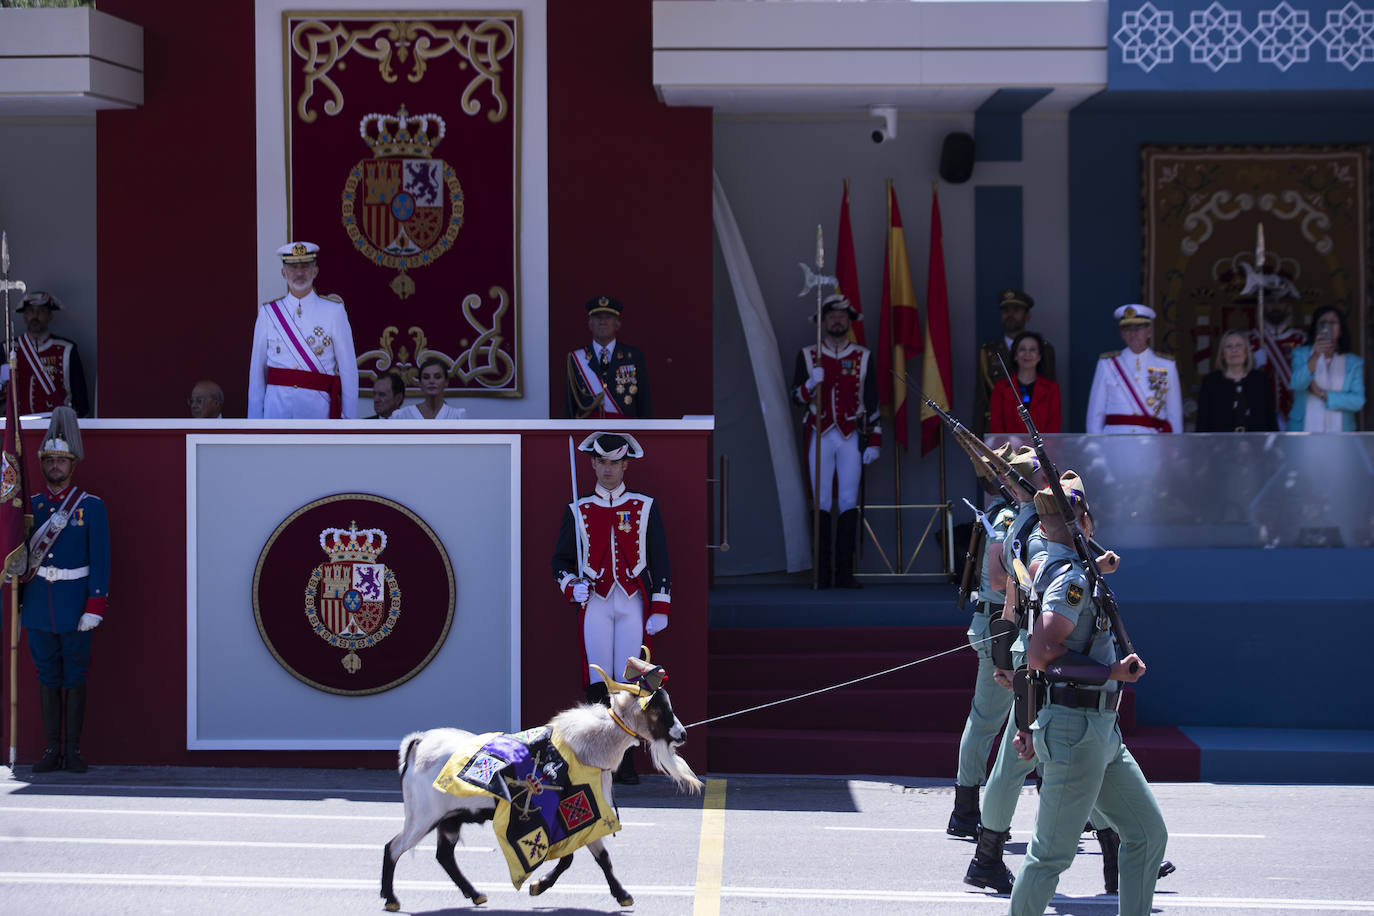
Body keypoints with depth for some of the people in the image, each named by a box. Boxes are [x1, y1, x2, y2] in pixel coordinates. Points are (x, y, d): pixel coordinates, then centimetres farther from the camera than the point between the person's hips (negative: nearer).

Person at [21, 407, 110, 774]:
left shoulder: (91, 506, -1)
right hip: (39, 603, 3)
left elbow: (100, 560, -4)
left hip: (75, 604, -3)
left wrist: (96, 606, -12)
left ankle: (73, 751, 7)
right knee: (48, 677, 6)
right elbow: (21, 555, 11)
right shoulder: (30, 506, 8)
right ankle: (51, 750, 10)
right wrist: (18, 604, 7)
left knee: (74, 677, 1)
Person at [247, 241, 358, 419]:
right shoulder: (268, 313, 8)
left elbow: (349, 370, 2)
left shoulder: (334, 311, 3)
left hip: (317, 408, -1)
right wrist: (254, 418, 6)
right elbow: (257, 370, 10)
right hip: (277, 409, 1)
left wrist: (349, 417, -2)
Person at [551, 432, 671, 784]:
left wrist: (660, 609, 0)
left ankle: (626, 764, 0)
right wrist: (571, 586, -7)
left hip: (634, 603, 0)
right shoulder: (578, 510, 11)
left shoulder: (646, 507, 9)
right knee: (597, 684, -7)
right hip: (595, 603, 0)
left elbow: (660, 560, 8)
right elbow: (560, 560, 14)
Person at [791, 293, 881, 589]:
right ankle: (822, 573, 1)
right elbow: (796, 396, 5)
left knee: (849, 503, -3)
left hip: (852, 438, 0)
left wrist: (874, 441, 2)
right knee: (822, 503, -1)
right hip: (820, 438, 0)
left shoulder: (863, 357, 8)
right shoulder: (807, 356, 7)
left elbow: (872, 401, 8)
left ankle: (845, 572, -1)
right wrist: (812, 383, -16)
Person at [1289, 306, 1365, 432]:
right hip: (1304, 430, -1)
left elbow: (1358, 401, -1)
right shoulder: (1301, 354, 9)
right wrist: (1316, 356, -24)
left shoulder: (1354, 363, 9)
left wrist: (1323, 394, -7)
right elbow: (1297, 384, -10)